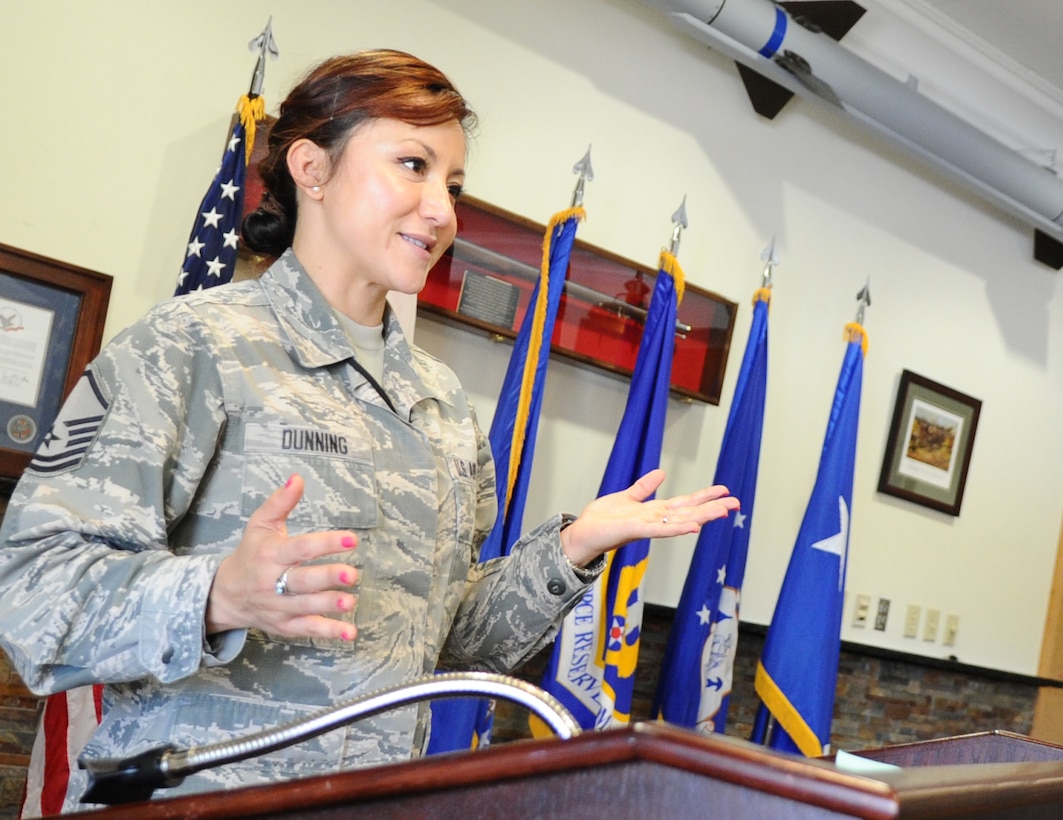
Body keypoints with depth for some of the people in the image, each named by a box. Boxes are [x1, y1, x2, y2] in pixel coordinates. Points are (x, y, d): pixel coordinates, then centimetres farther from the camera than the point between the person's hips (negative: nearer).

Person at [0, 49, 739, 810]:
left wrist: (572, 547, -1)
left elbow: (452, 635, 12)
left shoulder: (444, 399, 9)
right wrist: (218, 597, -31)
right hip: (189, 792, -5)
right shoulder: (196, 342, -10)